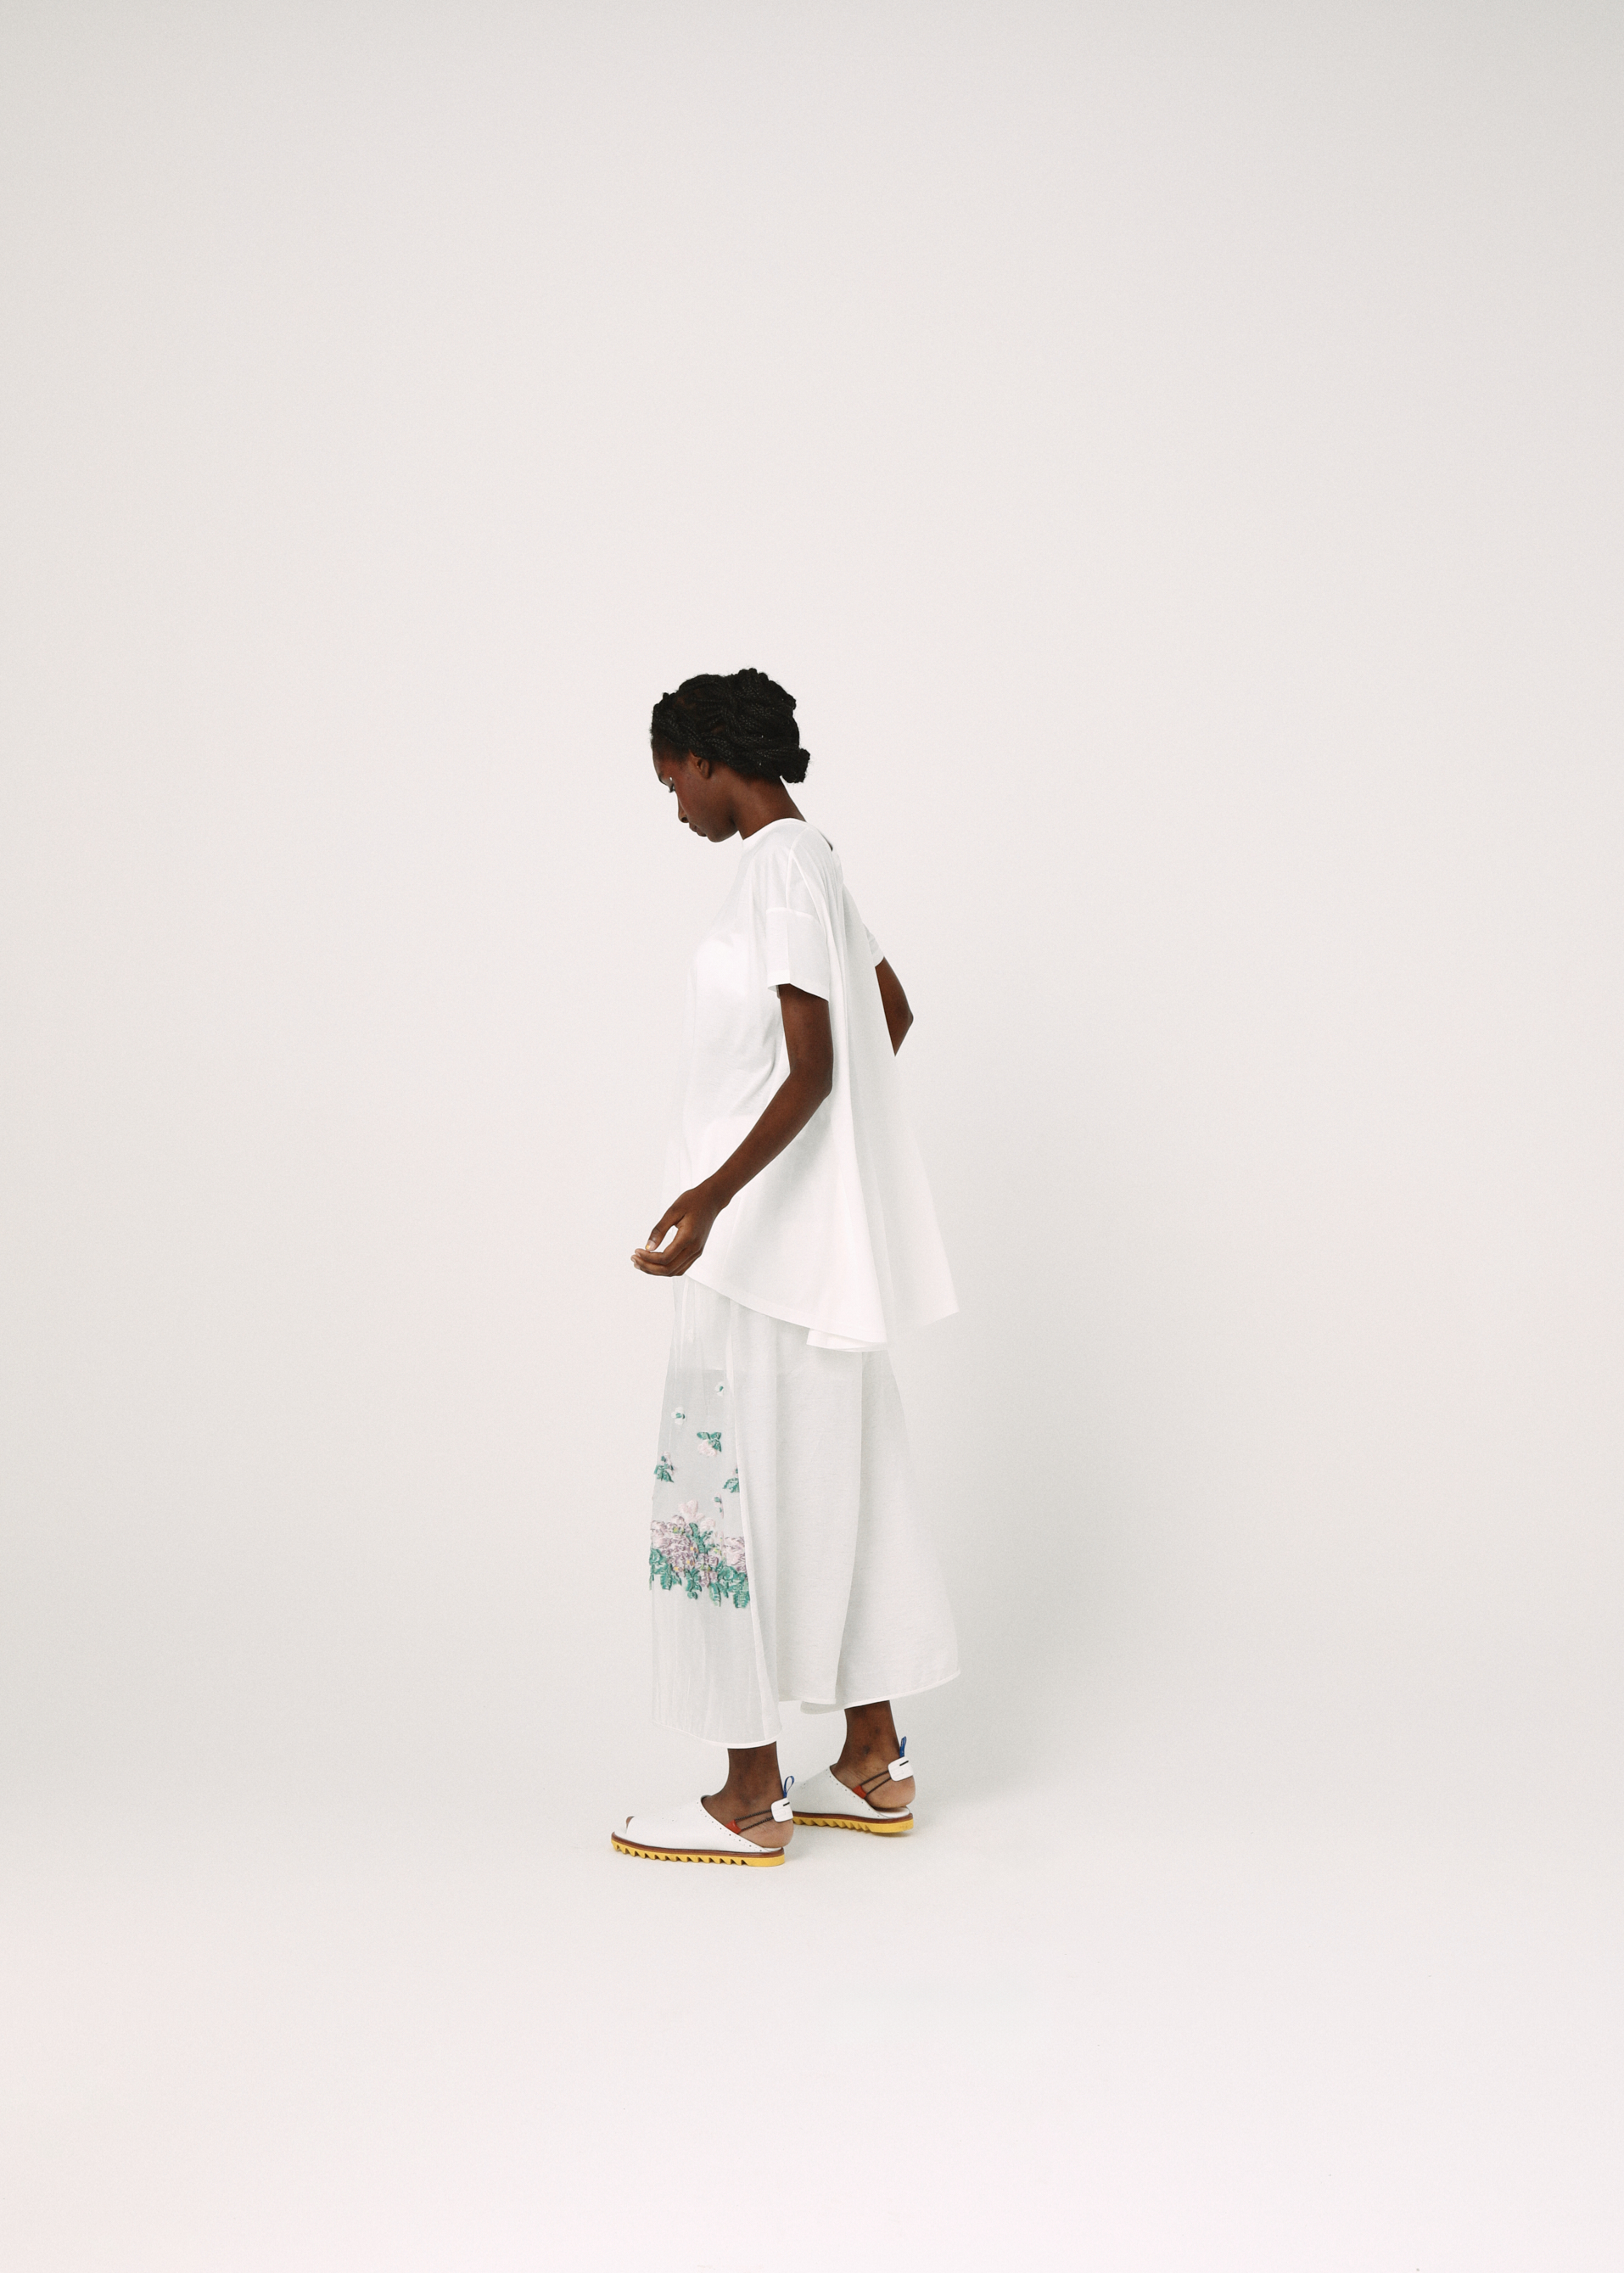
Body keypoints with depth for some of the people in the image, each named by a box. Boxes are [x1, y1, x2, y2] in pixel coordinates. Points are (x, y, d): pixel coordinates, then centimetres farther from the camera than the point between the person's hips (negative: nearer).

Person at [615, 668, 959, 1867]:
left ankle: (749, 1799, 6)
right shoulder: (811, 864, 15)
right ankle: (874, 1760, 22)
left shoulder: (780, 869, -15)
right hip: (814, 1245, 10)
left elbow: (810, 1065, -23)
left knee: (730, 1492, -3)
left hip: (763, 1242, -10)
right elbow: (893, 1009, 27)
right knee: (834, 1486, 13)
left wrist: (711, 1196, -33)